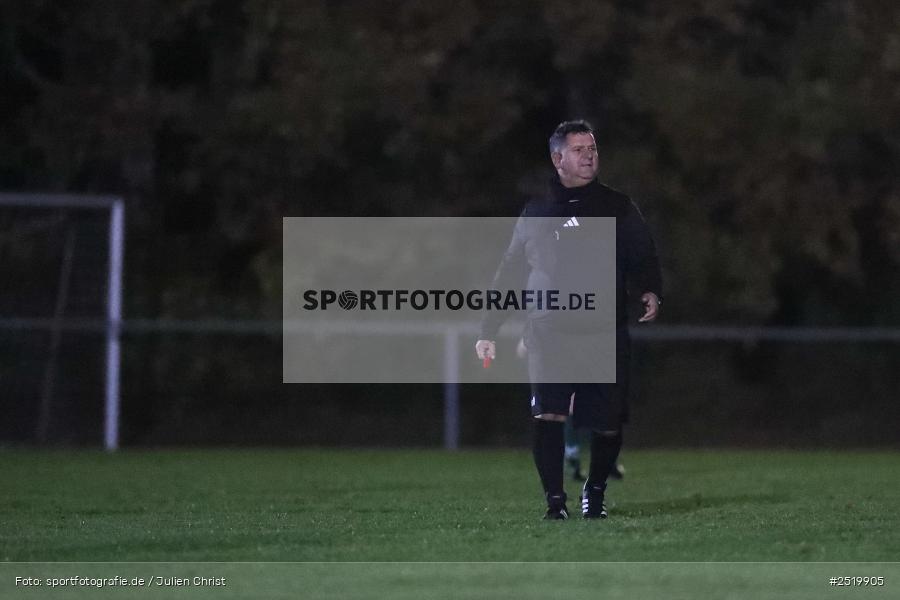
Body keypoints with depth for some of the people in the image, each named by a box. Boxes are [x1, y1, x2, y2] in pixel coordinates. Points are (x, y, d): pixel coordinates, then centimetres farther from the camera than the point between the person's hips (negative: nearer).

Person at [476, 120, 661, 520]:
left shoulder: (617, 208, 9)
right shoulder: (537, 213, 11)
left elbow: (642, 257, 6)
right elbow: (509, 273, 16)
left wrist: (650, 292, -17)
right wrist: (489, 331, 13)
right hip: (548, 333, 0)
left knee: (608, 425, 2)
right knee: (547, 416, -17)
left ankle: (595, 490, 27)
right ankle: (555, 500, -9)